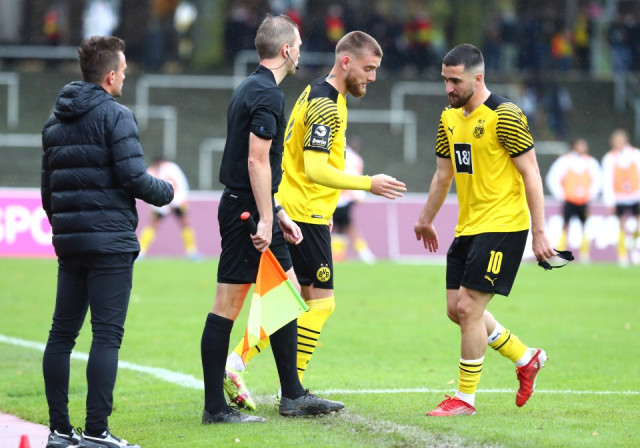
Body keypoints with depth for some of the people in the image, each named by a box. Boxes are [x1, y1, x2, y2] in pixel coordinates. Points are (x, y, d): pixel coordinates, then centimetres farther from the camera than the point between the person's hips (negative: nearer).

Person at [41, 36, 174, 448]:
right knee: (107, 334, -6)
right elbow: (134, 178, -16)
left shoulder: (55, 122, 15)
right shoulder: (115, 116, -10)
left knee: (62, 333, 9)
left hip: (68, 240, 8)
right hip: (109, 240, -8)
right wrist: (166, 191, 3)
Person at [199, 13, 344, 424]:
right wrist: (265, 219, -20)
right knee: (228, 306, -6)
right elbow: (257, 161, -20)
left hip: (255, 209, 11)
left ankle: (293, 395, 19)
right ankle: (215, 407, -4)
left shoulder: (252, 88, 17)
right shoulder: (267, 94, -14)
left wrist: (277, 214, 24)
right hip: (247, 211, -11)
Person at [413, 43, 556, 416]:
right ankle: (526, 358, 27)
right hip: (468, 228, 9)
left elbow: (530, 174, -13)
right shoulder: (450, 118, 10)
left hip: (502, 226, -9)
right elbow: (444, 173, 23)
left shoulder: (505, 116, -14)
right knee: (457, 309, 8)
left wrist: (539, 232, -16)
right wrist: (427, 219, 30)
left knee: (468, 307, -11)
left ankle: (466, 398, -1)